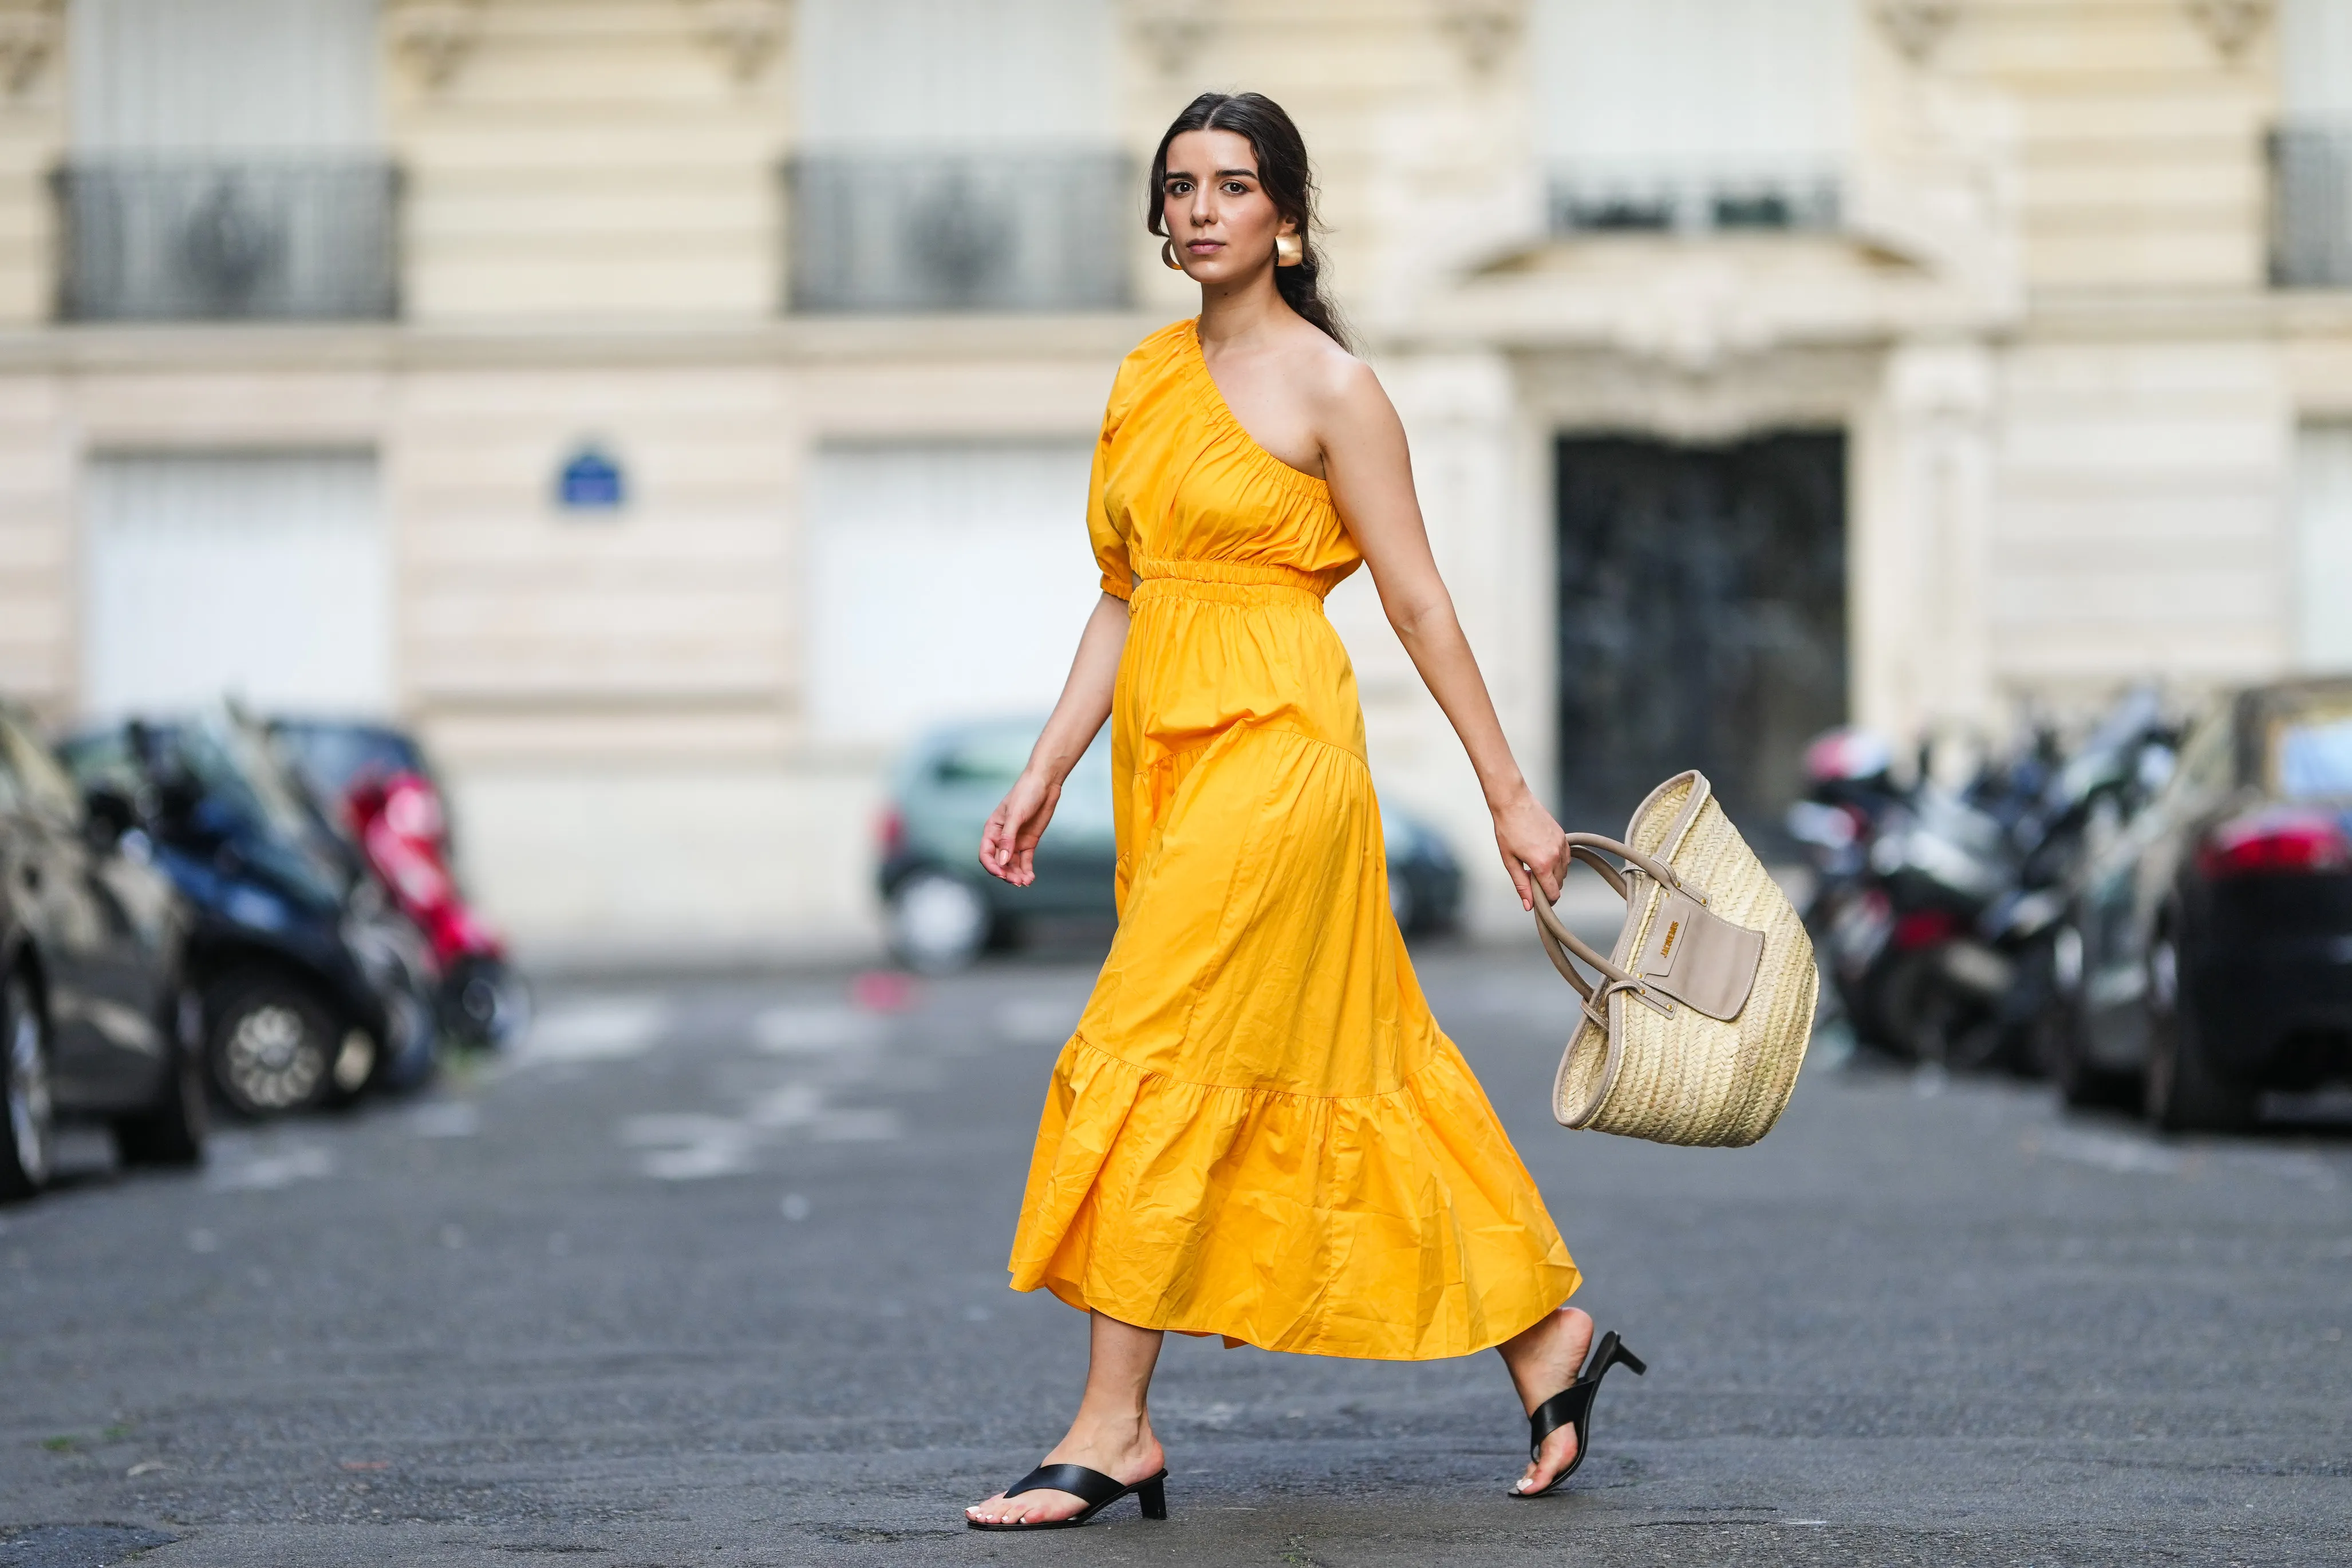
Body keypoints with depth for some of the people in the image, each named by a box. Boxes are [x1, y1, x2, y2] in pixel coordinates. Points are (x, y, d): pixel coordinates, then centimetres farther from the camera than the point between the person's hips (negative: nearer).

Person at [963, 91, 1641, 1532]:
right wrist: (1046, 774, 12)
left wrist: (1511, 796, -4)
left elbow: (1420, 603, -6)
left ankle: (1117, 1431, -5)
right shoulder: (1148, 377, 13)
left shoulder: (1328, 388, -7)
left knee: (1151, 1063, -11)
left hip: (1274, 748, -8)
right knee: (1340, 1061, 11)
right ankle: (1547, 1334, 23)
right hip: (1164, 748, 8)